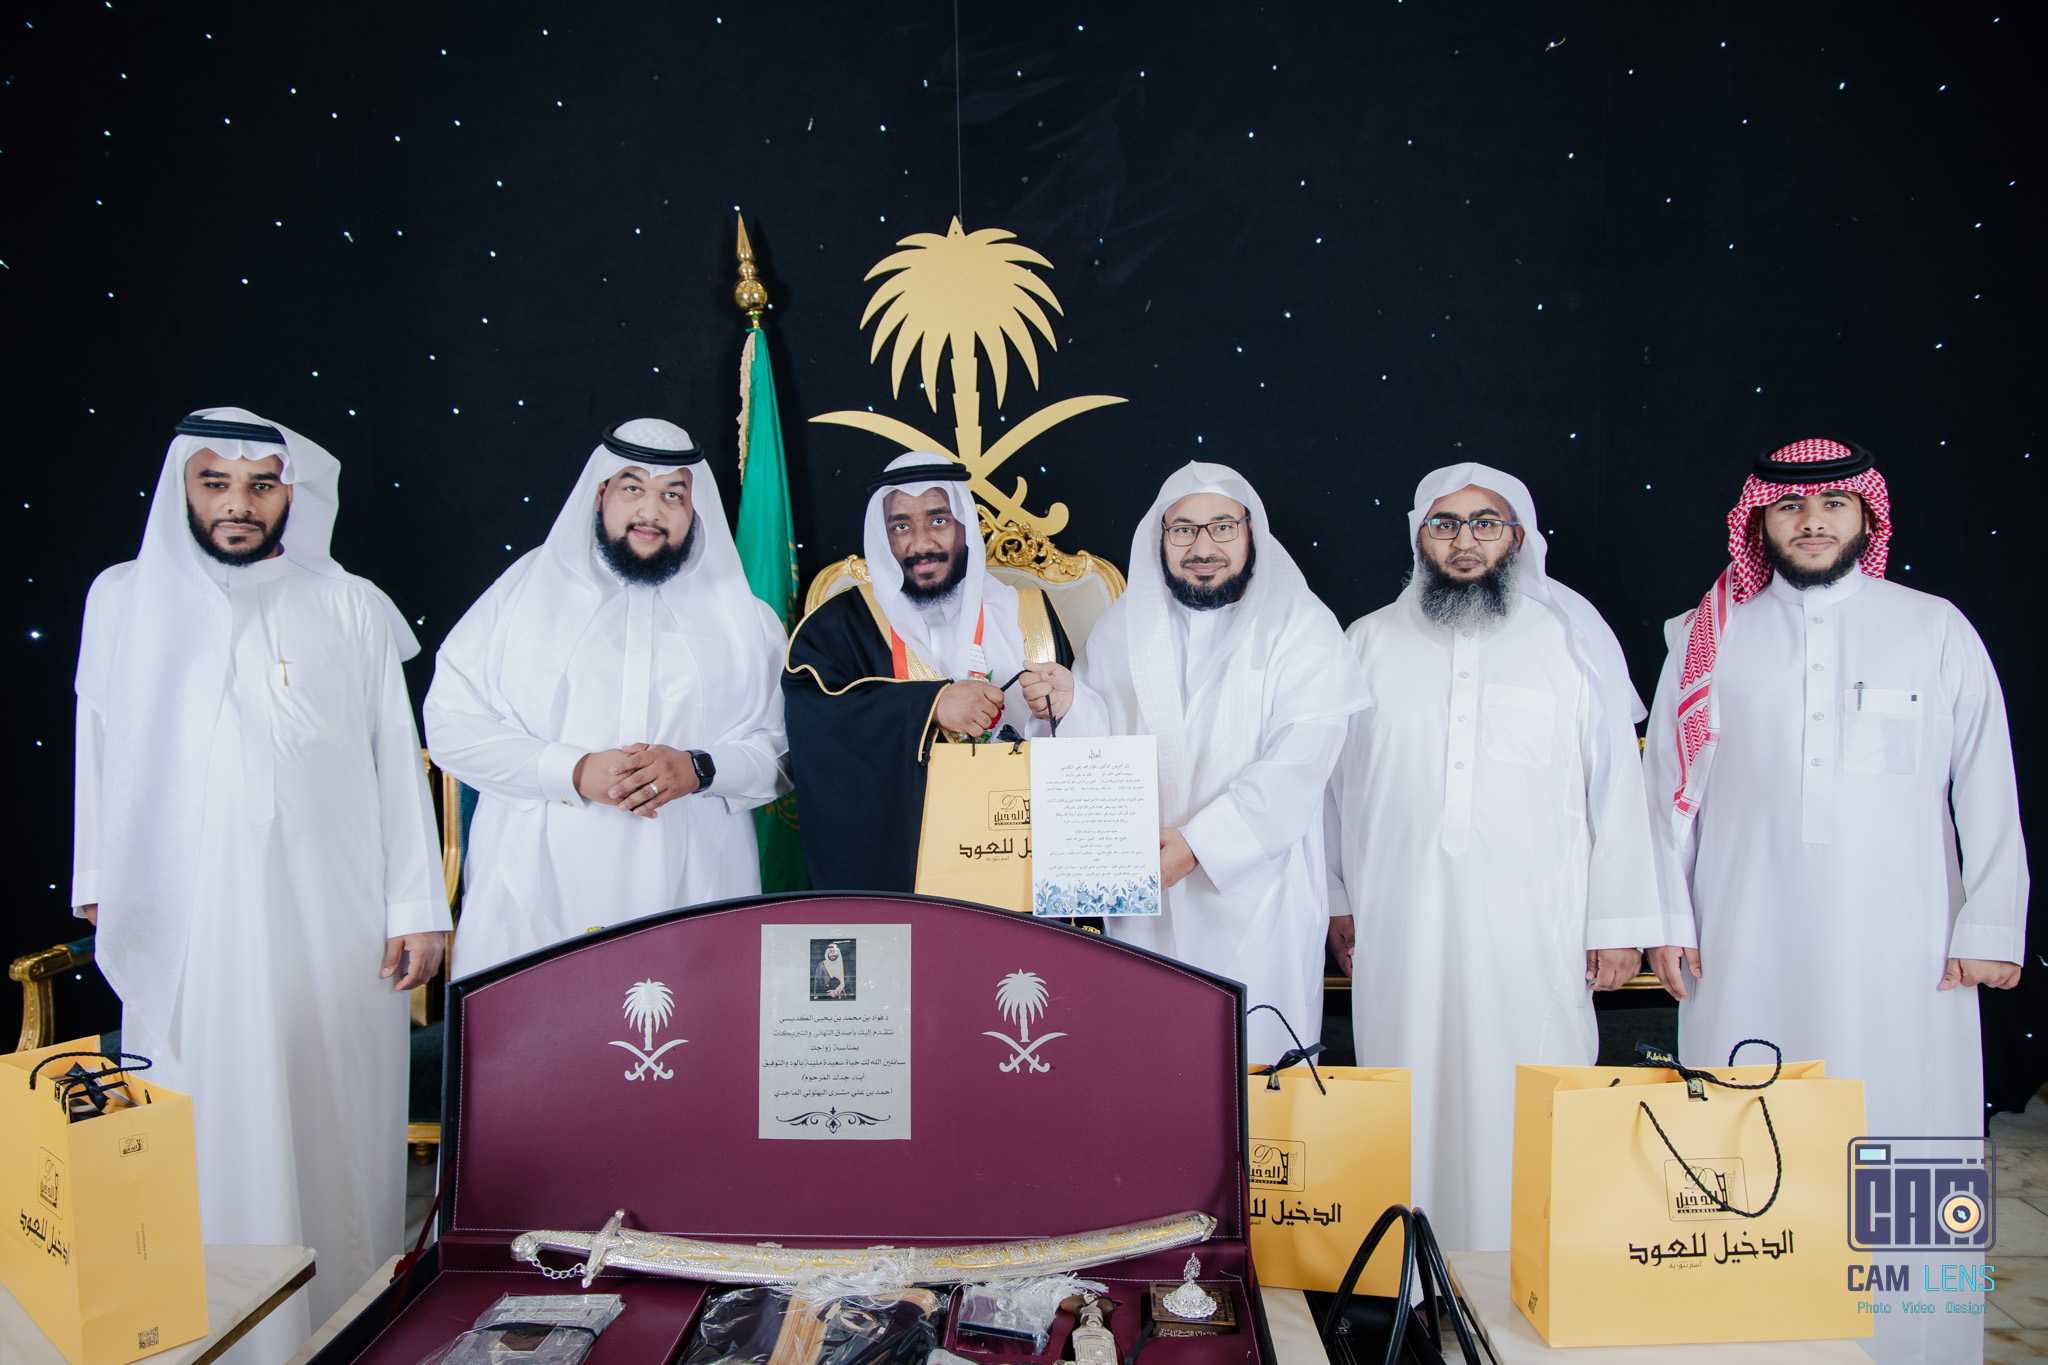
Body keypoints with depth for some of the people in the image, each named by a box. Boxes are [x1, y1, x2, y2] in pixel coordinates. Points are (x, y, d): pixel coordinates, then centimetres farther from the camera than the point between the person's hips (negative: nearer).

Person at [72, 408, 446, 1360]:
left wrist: (416, 910, -1)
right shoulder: (123, 598, 9)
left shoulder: (349, 610, 4)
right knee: (203, 1137, 3)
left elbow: (397, 762, 3)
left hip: (328, 924, -1)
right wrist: (98, 887, 17)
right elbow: (100, 749, 17)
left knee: (329, 1129, 3)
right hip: (183, 928, 1)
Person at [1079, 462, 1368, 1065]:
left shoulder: (1302, 626, -2)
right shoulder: (1120, 629, 11)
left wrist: (1197, 843, -20)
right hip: (1140, 895, 3)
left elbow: (1298, 766, -13)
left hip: (1255, 894, -3)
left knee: (1259, 1069, -1)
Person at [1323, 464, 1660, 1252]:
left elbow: (1617, 786, 5)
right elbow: (1335, 780, 14)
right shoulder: (1371, 641, 10)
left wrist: (1620, 921, 1)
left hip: (1535, 929, -1)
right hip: (1401, 928, 1)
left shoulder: (1572, 640, 6)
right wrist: (1337, 897, 11)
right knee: (1413, 1102, 5)